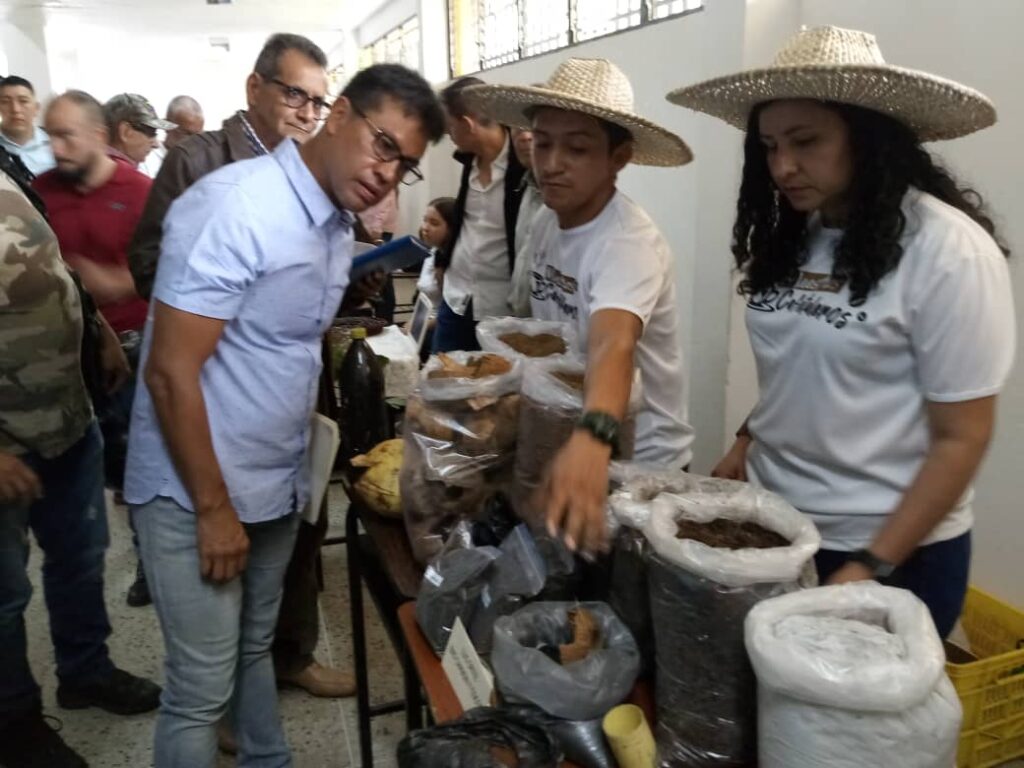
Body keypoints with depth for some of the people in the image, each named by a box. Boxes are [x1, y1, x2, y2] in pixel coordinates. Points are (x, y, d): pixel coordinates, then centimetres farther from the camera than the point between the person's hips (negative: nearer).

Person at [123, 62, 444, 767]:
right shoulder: (235, 206, -21)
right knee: (204, 689, 5)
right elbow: (170, 373, -21)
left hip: (276, 485, 8)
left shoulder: (337, 224, 6)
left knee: (255, 650, 24)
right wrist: (214, 509, -16)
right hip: (195, 493, -8)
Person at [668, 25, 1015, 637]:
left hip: (895, 548, -6)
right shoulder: (788, 236, 1)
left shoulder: (949, 252, -17)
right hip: (773, 523, 6)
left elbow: (961, 438, -15)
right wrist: (748, 442, 3)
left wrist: (870, 568, -17)